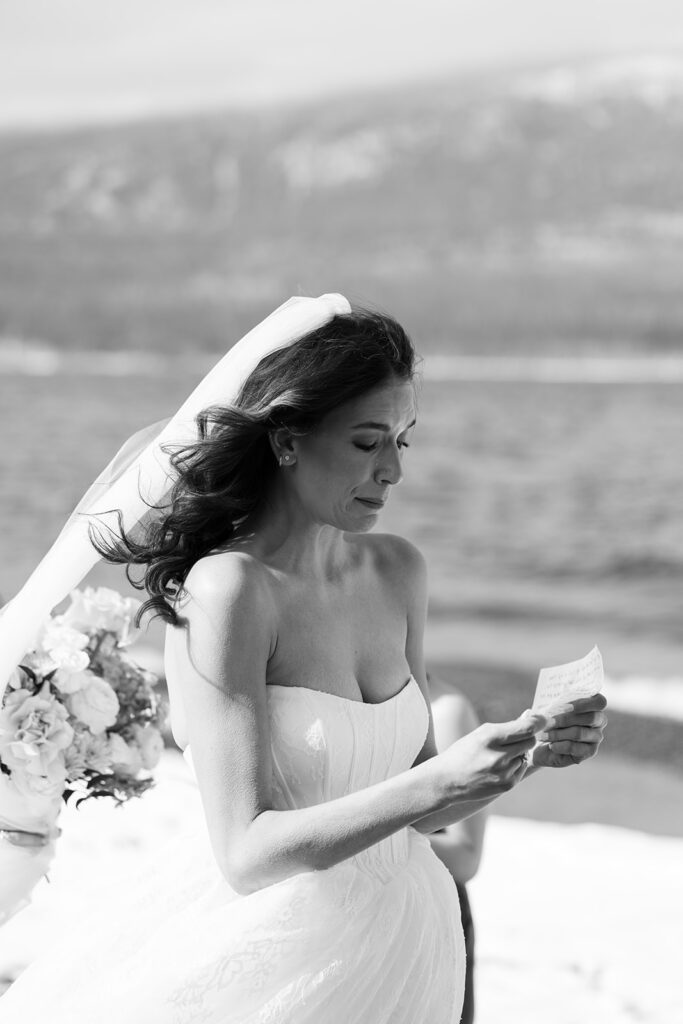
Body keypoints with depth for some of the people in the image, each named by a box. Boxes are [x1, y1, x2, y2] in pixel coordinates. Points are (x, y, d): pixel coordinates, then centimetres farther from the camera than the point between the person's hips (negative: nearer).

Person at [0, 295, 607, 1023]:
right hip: (272, 961, -6)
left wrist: (531, 751, -10)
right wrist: (435, 783, -29)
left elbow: (412, 811, 6)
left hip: (399, 956, 6)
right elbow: (247, 854, -22)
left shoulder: (397, 571, 1)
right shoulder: (228, 588, -19)